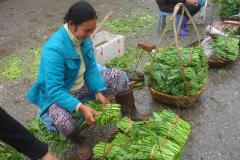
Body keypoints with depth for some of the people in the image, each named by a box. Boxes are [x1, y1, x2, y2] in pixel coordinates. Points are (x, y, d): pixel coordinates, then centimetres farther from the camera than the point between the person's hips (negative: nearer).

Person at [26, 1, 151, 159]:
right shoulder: (53, 49, -34)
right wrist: (80, 107, -42)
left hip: (82, 84, 7)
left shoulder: (84, 38, -11)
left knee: (117, 75, -4)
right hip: (57, 93, -6)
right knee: (63, 120, -37)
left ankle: (130, 112, 17)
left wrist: (98, 91, -16)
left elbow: (91, 68, -2)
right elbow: (55, 90, -33)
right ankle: (80, 142, -1)